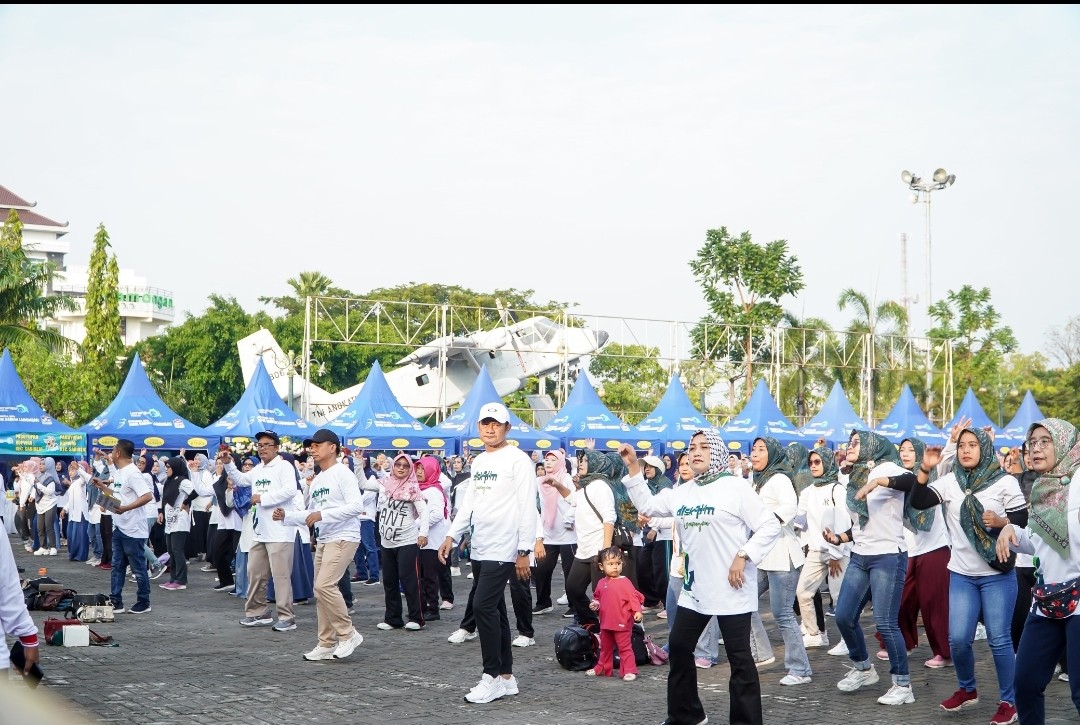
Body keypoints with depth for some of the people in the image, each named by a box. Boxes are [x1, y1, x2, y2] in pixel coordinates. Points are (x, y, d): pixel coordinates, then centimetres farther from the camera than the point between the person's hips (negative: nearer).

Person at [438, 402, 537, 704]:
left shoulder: (518, 460, -9)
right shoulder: (478, 462, 15)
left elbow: (527, 508, -14)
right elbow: (469, 502, 22)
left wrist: (524, 551, -17)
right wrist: (452, 535, 13)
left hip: (504, 549, -8)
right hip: (482, 548, 8)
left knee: (483, 605, -13)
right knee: (495, 610, 10)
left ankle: (492, 676, -5)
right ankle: (506, 676, 16)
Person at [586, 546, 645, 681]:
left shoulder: (624, 582, -12)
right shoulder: (602, 583, 6)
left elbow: (634, 597, -14)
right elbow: (598, 597, 19)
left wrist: (637, 611, -24)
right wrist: (595, 604, 0)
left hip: (622, 623, -6)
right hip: (606, 623, 7)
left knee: (625, 647, -1)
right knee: (605, 648, 20)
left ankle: (629, 671, 5)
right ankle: (602, 668, 34)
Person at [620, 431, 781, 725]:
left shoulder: (735, 486, -10)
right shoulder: (682, 492, 10)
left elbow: (770, 526, -11)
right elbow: (647, 505, 17)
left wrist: (742, 557, -19)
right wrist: (633, 467, 10)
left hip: (731, 588, -7)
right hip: (695, 587, 7)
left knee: (739, 657, 0)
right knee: (679, 647, 14)